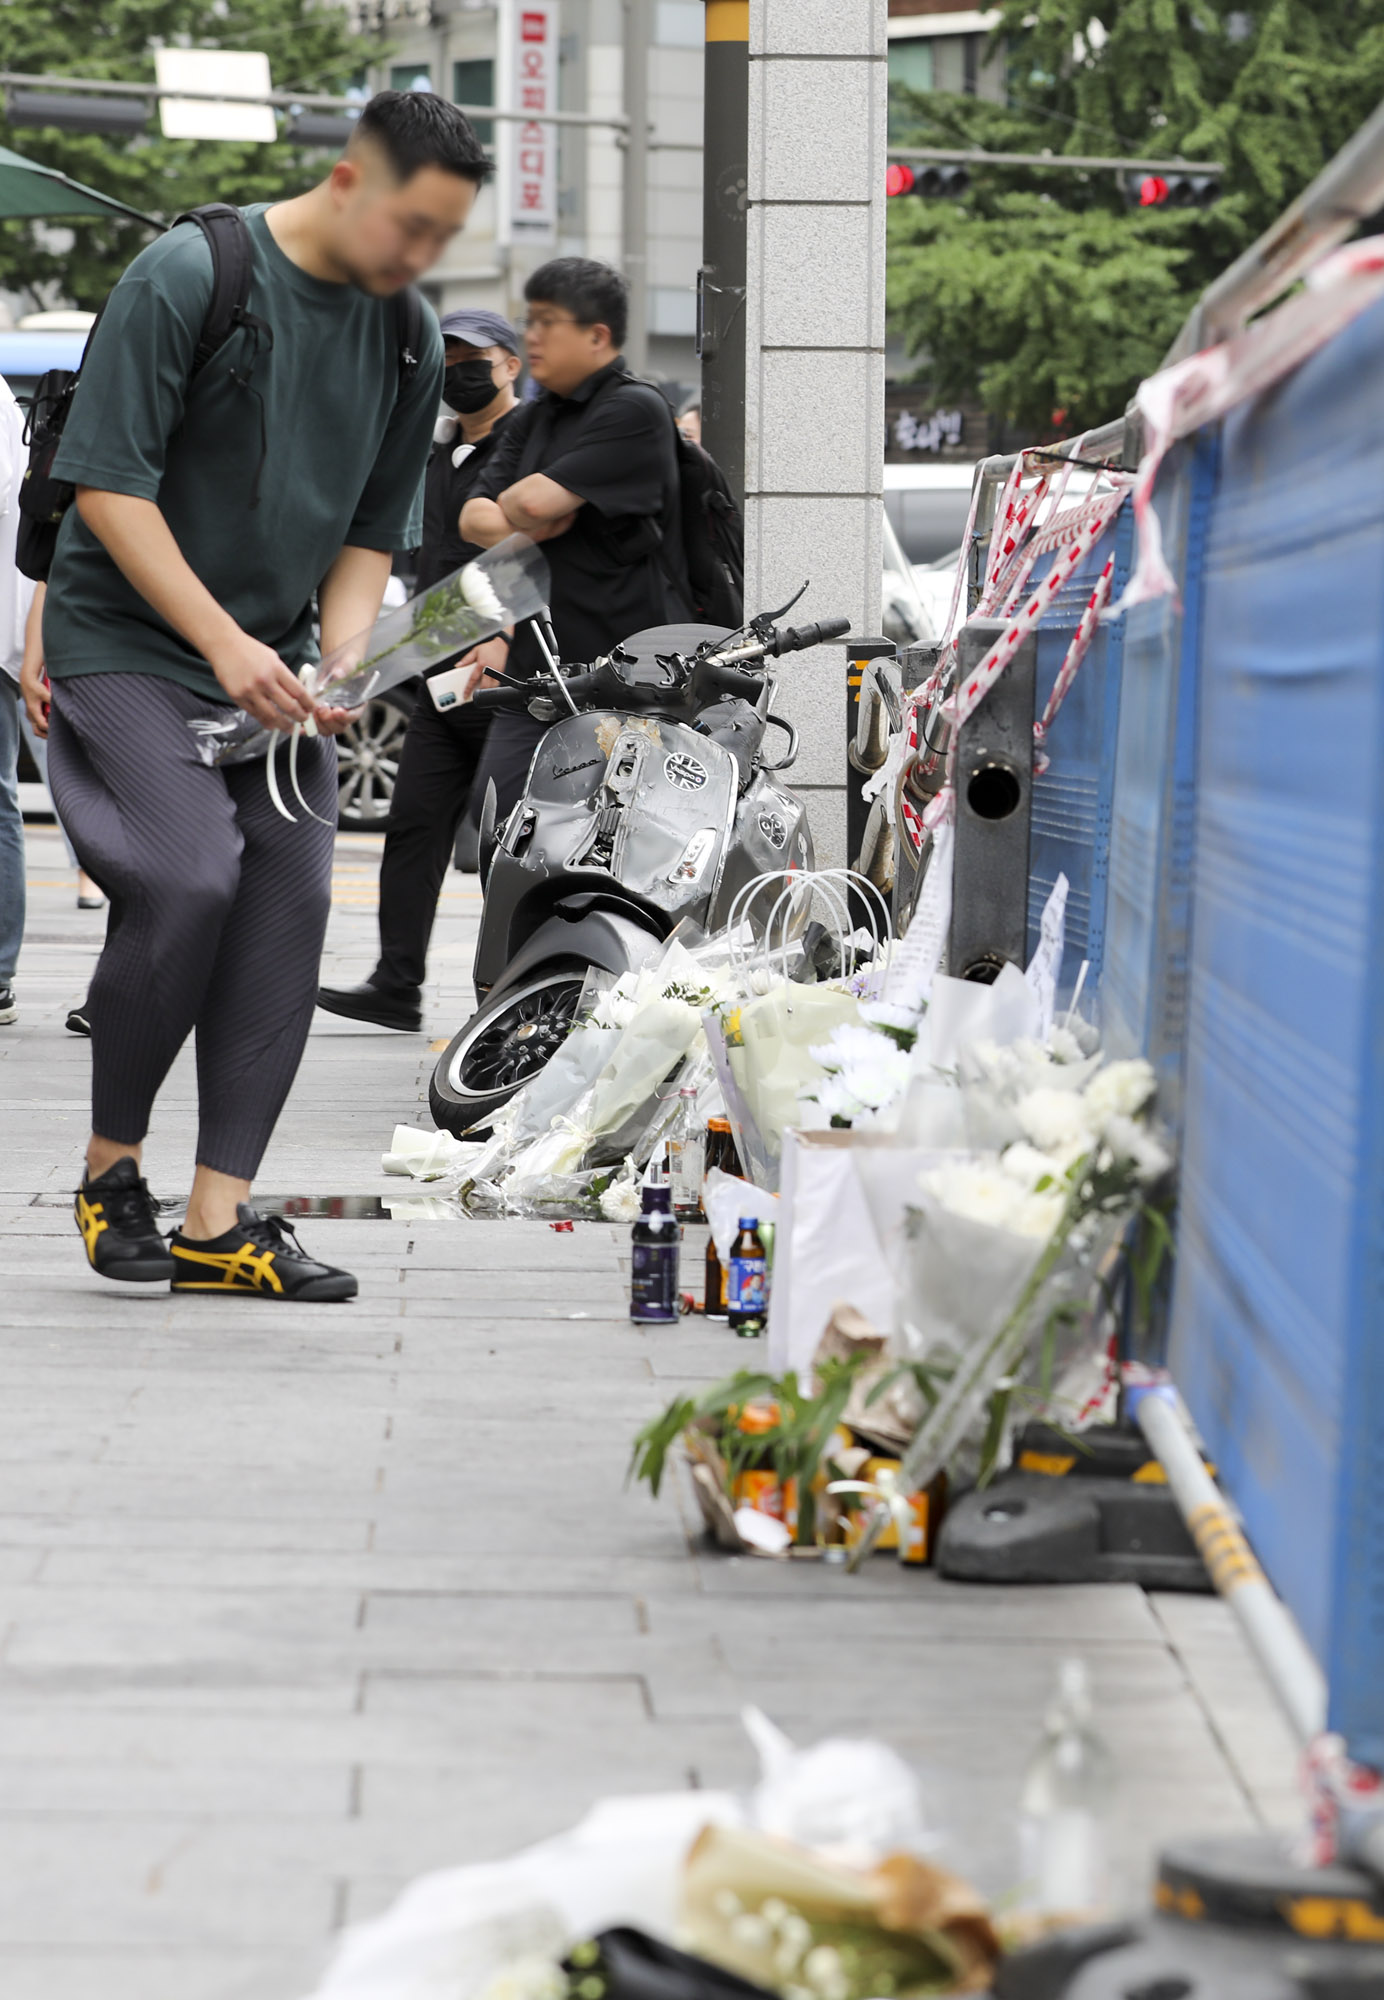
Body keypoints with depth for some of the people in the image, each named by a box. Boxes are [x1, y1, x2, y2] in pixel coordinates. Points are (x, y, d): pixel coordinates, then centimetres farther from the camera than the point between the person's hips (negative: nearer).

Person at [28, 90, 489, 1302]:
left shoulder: (409, 341, 5)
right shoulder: (187, 277, -14)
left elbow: (371, 531, 12)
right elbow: (108, 484, -16)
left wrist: (340, 666, -7)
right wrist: (223, 643, -22)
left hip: (271, 667, 6)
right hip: (128, 644, -6)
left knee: (291, 900, -5)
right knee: (190, 880, -22)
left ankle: (218, 1223, -1)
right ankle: (112, 1163, 0)